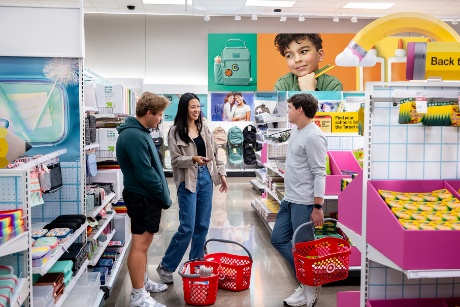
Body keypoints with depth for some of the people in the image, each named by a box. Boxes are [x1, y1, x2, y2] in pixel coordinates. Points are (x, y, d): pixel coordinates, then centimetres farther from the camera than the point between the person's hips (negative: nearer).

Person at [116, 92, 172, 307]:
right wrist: (165, 197, -13)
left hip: (146, 196, 10)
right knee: (140, 244, -4)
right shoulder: (134, 136, -21)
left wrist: (161, 195, 15)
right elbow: (145, 173, -23)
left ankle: (143, 282, 32)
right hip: (143, 198, -10)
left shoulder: (139, 132, 12)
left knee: (143, 243, 19)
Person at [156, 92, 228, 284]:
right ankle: (165, 267, 10)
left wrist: (221, 173, 12)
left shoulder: (204, 128, 10)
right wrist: (193, 159, -26)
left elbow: (214, 152, 15)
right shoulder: (176, 131, -6)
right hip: (188, 181, -6)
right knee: (187, 228, -6)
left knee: (202, 225, 10)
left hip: (206, 178, 6)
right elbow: (175, 160, -10)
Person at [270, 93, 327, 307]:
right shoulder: (295, 131, 12)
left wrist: (318, 207, -21)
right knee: (278, 239, 13)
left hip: (304, 202, -10)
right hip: (289, 199, 10)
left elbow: (319, 174, -19)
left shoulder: (313, 137, -17)